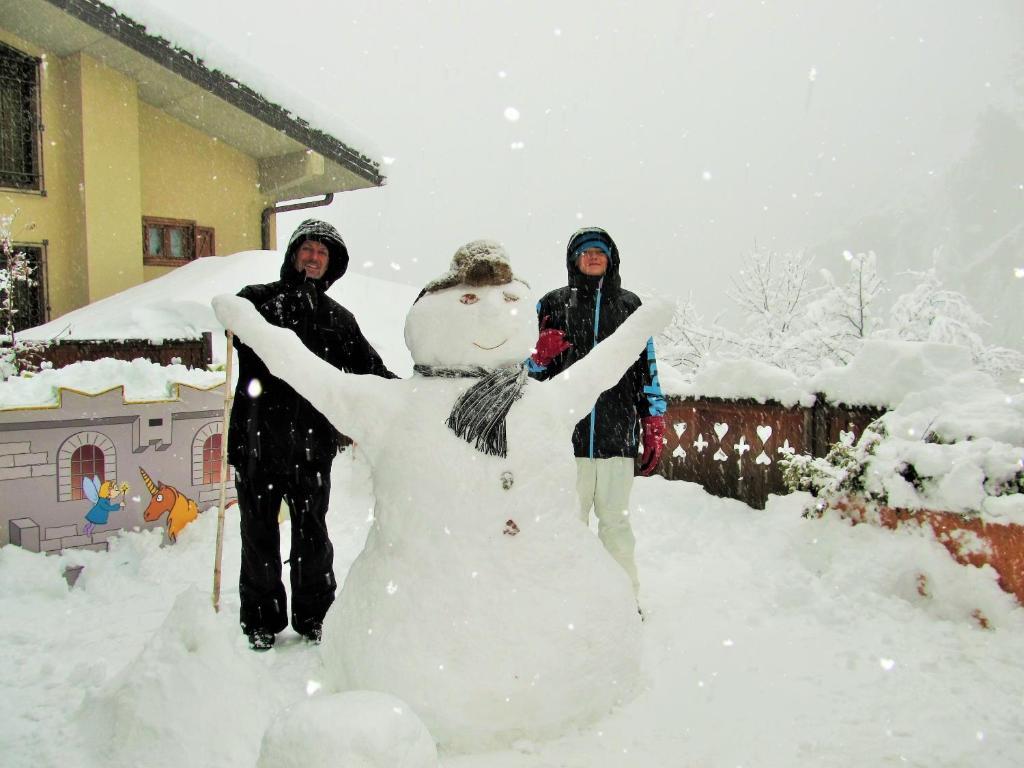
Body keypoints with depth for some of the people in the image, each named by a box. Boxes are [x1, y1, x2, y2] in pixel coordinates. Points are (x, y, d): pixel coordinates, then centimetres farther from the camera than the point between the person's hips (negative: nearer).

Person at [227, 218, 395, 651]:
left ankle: (313, 614, 25)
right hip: (258, 436, -1)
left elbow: (370, 370, 13)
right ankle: (261, 618, 22)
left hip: (313, 440, 2)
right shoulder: (257, 299, 8)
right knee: (259, 531, 8)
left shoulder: (338, 318, 15)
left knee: (312, 531, 10)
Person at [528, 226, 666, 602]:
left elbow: (648, 370, 14)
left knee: (615, 521, 6)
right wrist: (540, 354, -9)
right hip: (566, 436, 0)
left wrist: (654, 428, 9)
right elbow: (528, 367, 15)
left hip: (617, 438, 1)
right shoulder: (553, 304, 11)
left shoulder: (629, 306, 14)